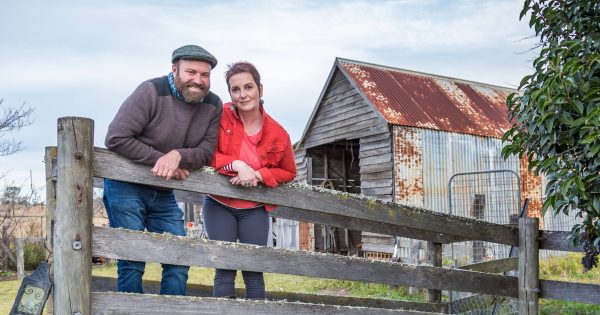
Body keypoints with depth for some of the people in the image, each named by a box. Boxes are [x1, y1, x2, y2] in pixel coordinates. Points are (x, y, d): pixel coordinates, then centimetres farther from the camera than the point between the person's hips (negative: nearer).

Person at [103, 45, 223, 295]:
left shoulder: (213, 105, -2)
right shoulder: (152, 92, -17)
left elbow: (206, 152, -6)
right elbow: (116, 138, -21)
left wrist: (178, 155, -27)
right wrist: (161, 160, -21)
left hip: (164, 194, 5)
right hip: (126, 186, -5)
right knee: (132, 262, -6)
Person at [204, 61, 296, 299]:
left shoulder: (277, 133, -7)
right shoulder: (220, 117, -11)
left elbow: (288, 172, 4)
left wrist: (259, 175, -14)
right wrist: (237, 165, -25)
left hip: (254, 209, 1)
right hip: (219, 205, -1)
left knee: (254, 271, 4)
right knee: (225, 270, -3)